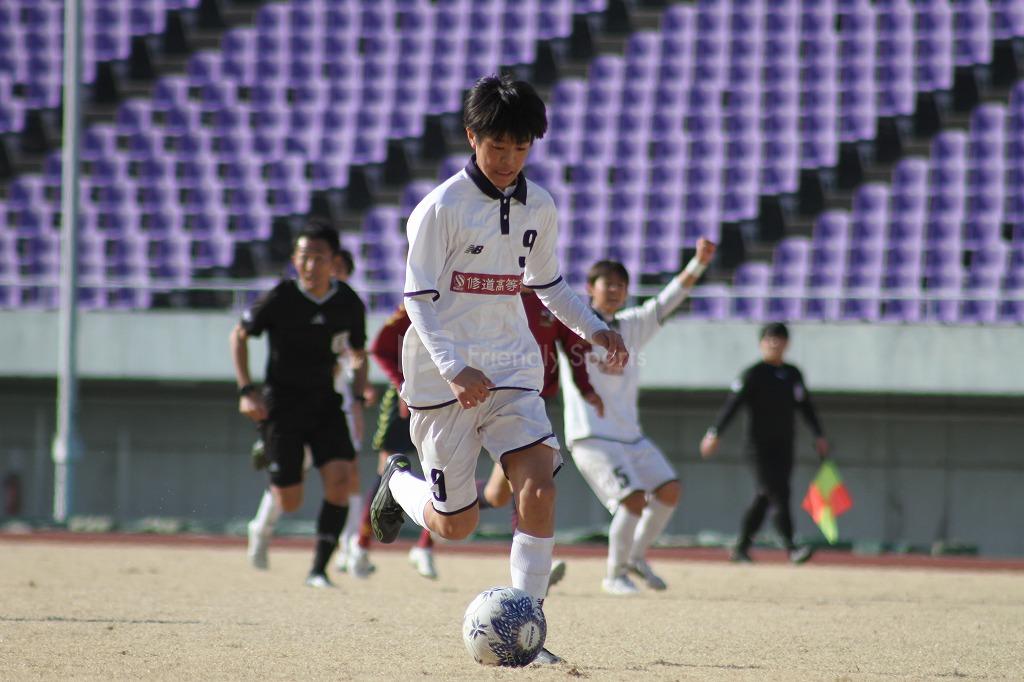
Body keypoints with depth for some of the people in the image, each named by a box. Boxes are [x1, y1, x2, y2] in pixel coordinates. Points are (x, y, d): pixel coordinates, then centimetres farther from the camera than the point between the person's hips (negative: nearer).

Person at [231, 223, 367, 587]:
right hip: (282, 404, -2)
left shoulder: (349, 304, -4)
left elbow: (358, 352, 15)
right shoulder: (280, 298, -12)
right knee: (289, 502, -4)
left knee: (339, 476, -20)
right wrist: (246, 390, -7)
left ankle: (319, 568, -10)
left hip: (325, 403, 2)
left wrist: (359, 395, 0)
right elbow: (239, 335, 2)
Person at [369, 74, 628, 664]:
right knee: (456, 523, 2)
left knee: (540, 487, -17)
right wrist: (454, 370, -28)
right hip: (443, 377, -4)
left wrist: (594, 328, 6)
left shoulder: (539, 207, 6)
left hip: (512, 371, 4)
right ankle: (399, 482, 37)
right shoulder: (441, 208, -11)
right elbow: (420, 300, -14)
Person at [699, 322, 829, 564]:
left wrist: (819, 436, 14)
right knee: (778, 494, -14)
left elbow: (806, 406, 20)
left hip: (784, 445, 6)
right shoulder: (754, 374, -7)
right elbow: (732, 404, -12)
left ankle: (741, 548, 17)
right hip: (760, 444, -6)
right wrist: (715, 433, -20)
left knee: (765, 497, 9)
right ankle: (791, 548, -19)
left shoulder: (793, 374, 12)